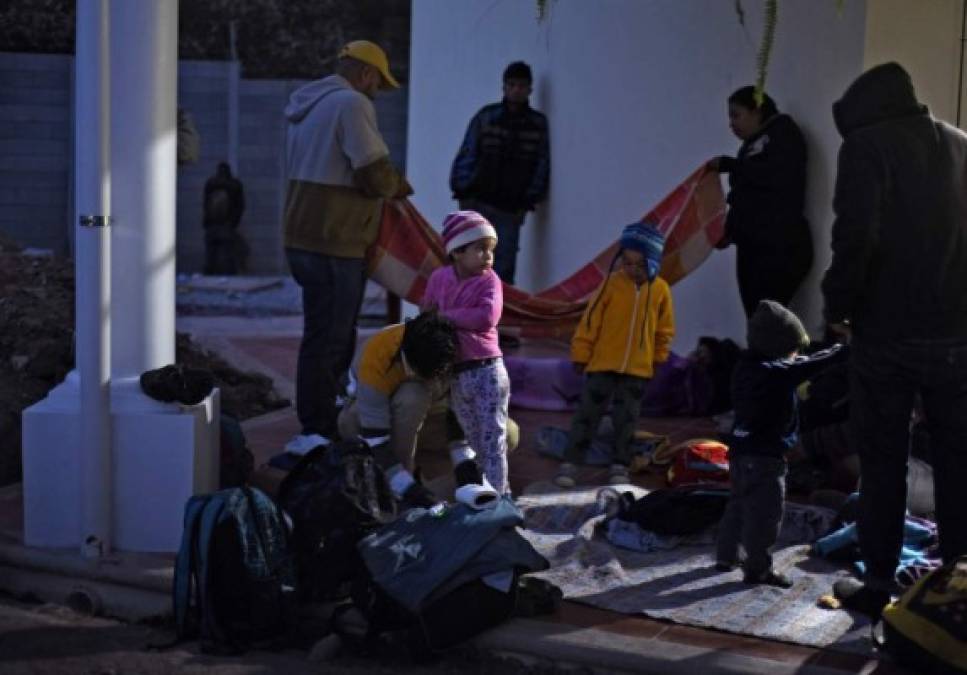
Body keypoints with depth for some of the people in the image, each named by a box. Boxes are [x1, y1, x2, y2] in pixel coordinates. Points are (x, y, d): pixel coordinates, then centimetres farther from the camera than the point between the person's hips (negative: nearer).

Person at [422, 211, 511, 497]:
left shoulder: (489, 281, -9)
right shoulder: (440, 277, 5)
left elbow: (487, 317, -26)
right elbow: (427, 310, 23)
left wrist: (447, 316, -17)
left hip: (486, 371, -5)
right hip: (455, 375, 5)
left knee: (492, 442, -3)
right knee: (473, 442, 13)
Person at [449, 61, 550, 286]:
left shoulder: (539, 124, 6)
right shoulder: (485, 117, 4)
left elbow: (542, 166, 7)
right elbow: (466, 155, 2)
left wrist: (530, 199, -1)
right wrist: (461, 189, -6)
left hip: (511, 209, 1)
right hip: (477, 203, 0)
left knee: (504, 268, -3)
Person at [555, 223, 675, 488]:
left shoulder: (660, 290, -3)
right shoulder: (612, 283, -8)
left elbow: (665, 329, 11)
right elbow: (590, 320, -3)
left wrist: (658, 358, 15)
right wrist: (581, 355, -1)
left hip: (638, 368, 1)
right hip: (602, 364, -1)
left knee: (627, 419, 8)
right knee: (588, 413, 1)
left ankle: (620, 465, 20)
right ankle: (569, 463, 6)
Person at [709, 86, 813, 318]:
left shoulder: (784, 134, 1)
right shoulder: (753, 145, 22)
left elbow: (775, 175, -18)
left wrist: (728, 164, -11)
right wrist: (730, 231, 7)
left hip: (780, 247, -8)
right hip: (752, 246, 8)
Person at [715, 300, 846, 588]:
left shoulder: (746, 366, 7)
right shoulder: (774, 373, -21)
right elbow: (807, 367, -21)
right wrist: (840, 351, -13)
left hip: (741, 448, 10)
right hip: (764, 455, -9)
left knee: (739, 504, 21)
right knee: (764, 511, -2)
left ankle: (726, 555, 30)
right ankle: (758, 567, 2)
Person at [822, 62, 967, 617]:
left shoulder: (867, 145, -5)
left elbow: (856, 236, -17)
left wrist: (839, 305, -5)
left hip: (887, 333, -4)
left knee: (883, 463, 6)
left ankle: (879, 583, 11)